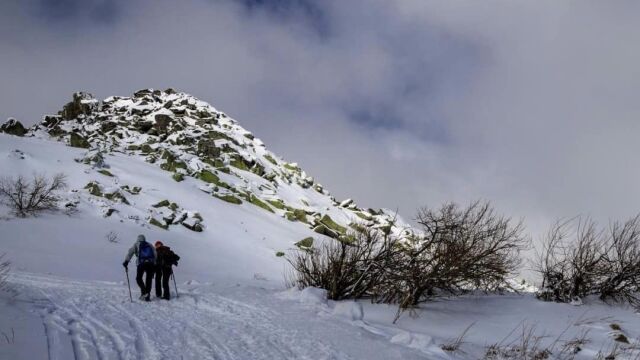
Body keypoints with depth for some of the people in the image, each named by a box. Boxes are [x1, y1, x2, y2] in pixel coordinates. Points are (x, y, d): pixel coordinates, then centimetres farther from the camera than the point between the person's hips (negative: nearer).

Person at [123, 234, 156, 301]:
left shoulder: (136, 245, 17)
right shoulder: (150, 245, 23)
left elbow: (130, 252, 2)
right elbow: (155, 255, 17)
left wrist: (126, 261, -2)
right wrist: (154, 265, 21)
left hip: (141, 263, -2)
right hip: (151, 263, 2)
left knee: (139, 278, 12)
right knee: (148, 280, 10)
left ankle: (144, 292, -9)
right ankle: (147, 296, 7)